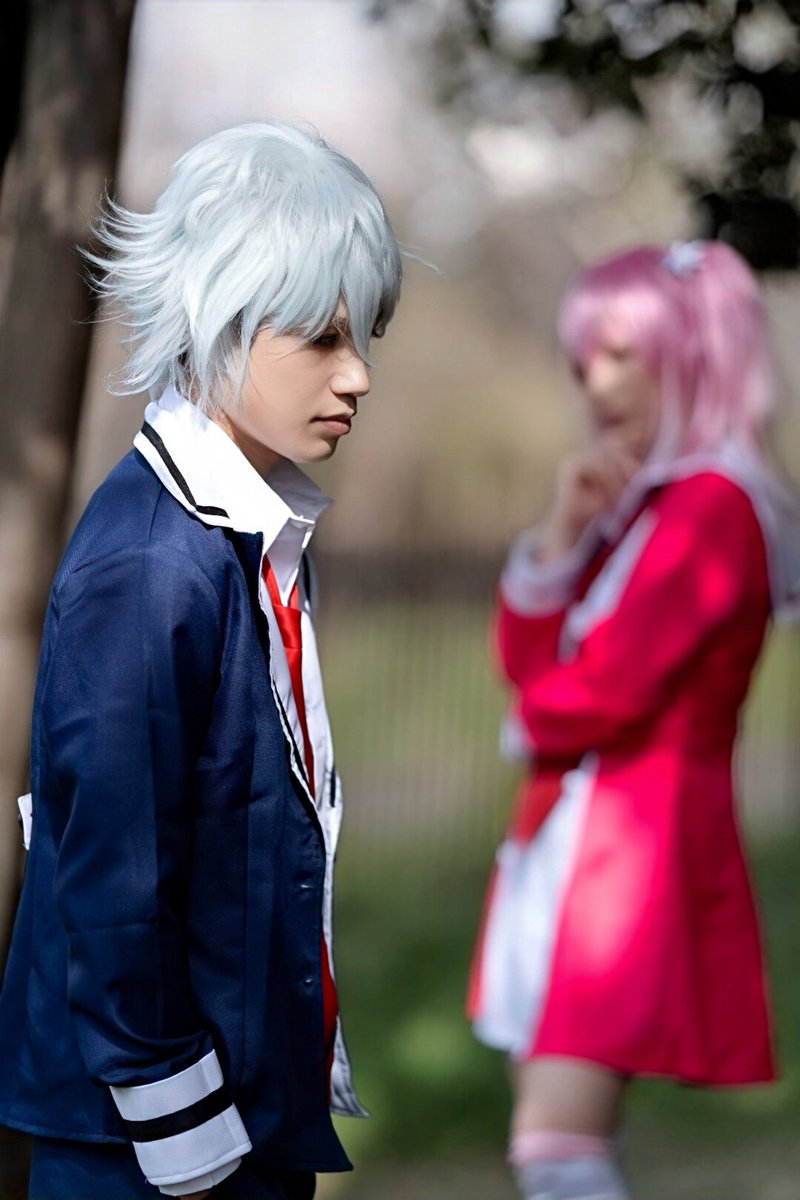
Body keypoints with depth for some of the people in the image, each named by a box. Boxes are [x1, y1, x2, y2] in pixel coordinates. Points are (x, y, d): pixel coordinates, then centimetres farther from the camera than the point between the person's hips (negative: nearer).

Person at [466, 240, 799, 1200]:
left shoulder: (713, 505, -13)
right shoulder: (635, 504, 15)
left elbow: (614, 686, -18)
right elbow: (526, 660, 11)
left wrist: (535, 721, 4)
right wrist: (562, 534, -4)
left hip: (640, 840, -9)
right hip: (572, 834, 9)